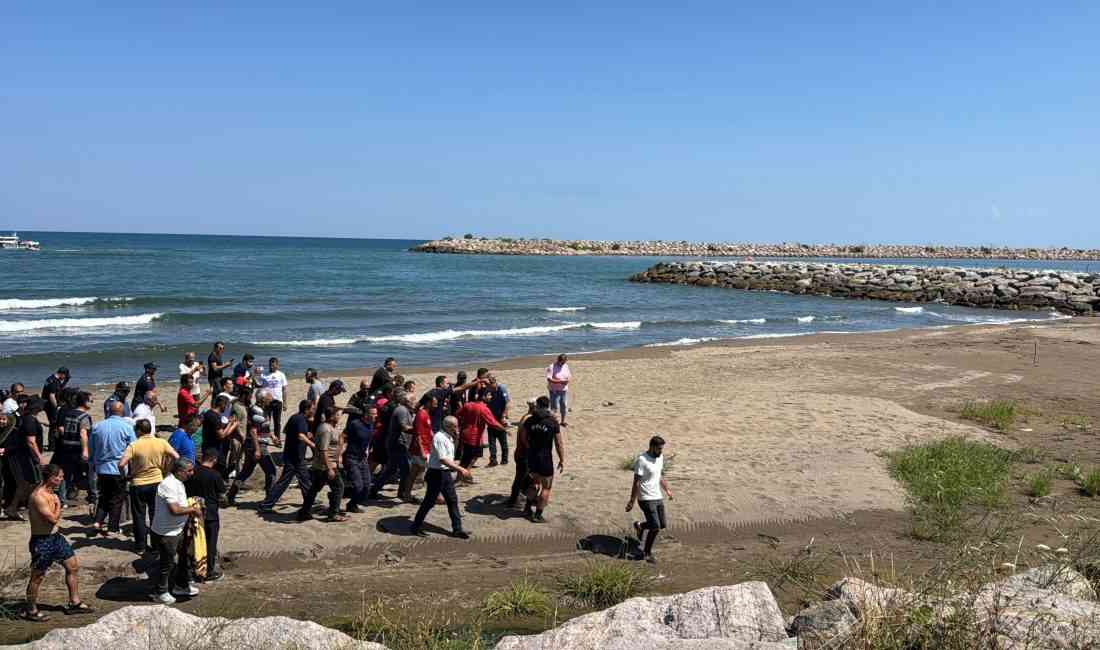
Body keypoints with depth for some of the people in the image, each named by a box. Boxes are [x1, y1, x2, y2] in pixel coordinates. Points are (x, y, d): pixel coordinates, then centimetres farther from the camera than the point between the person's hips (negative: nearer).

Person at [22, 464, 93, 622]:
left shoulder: (51, 493, 6)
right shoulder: (38, 497, -24)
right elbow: (53, 519, -26)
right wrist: (58, 504, -13)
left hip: (55, 536, 9)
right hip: (41, 541, -9)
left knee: (73, 566, 12)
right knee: (37, 577, 6)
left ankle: (74, 603, 22)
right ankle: (31, 611, 23)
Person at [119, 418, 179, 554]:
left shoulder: (134, 445, -14)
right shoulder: (161, 443, -6)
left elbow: (121, 464, -21)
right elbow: (176, 457, -8)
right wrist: (166, 470, 5)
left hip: (138, 484, -2)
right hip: (157, 482, 2)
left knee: (139, 516, 12)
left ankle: (140, 546, 18)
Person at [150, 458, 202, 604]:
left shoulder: (178, 482, 6)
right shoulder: (169, 485, -26)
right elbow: (175, 510, -32)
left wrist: (191, 509, 7)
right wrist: (193, 509, -20)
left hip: (177, 530, 10)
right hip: (166, 532, -10)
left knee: (185, 556, 20)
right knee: (167, 563, 6)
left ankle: (182, 585, 37)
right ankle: (160, 593, 24)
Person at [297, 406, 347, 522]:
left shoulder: (327, 427, 13)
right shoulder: (326, 429, -19)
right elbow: (324, 451, -24)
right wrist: (329, 469, -25)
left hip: (318, 466, 10)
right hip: (327, 466, -10)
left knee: (314, 488, 14)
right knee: (338, 487, 0)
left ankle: (304, 513, 19)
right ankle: (334, 514, 6)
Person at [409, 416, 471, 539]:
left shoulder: (449, 438, 10)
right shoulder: (439, 438, -19)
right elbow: (443, 459, -26)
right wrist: (460, 469, -26)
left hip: (446, 473, 9)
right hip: (436, 473, -9)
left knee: (453, 500, 9)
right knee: (429, 501, 2)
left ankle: (457, 529, 15)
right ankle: (416, 527, 16)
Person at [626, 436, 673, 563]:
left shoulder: (660, 457, 8)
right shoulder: (642, 460, -17)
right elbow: (636, 482, -17)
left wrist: (667, 490, 23)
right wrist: (632, 501, -18)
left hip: (658, 497, 8)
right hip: (646, 499, -8)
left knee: (662, 525, 9)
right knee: (655, 527, -10)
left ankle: (640, 526, 35)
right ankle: (647, 553, 10)